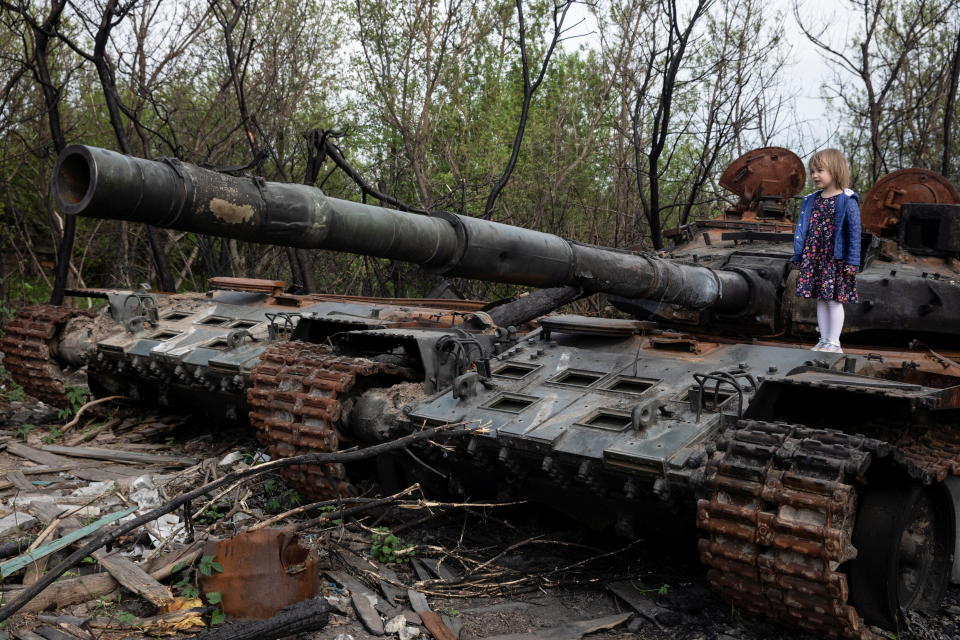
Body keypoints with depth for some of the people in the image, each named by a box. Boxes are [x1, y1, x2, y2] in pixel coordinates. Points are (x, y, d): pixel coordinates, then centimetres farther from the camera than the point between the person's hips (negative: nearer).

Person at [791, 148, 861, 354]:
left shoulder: (847, 201, -9)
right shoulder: (811, 201, 9)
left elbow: (854, 233, -10)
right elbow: (803, 230, 12)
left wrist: (852, 261, -14)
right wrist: (799, 256, 9)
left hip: (836, 260, -6)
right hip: (814, 258, 6)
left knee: (834, 300, -2)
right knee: (820, 300, 10)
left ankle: (834, 342, 6)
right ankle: (823, 340, 18)